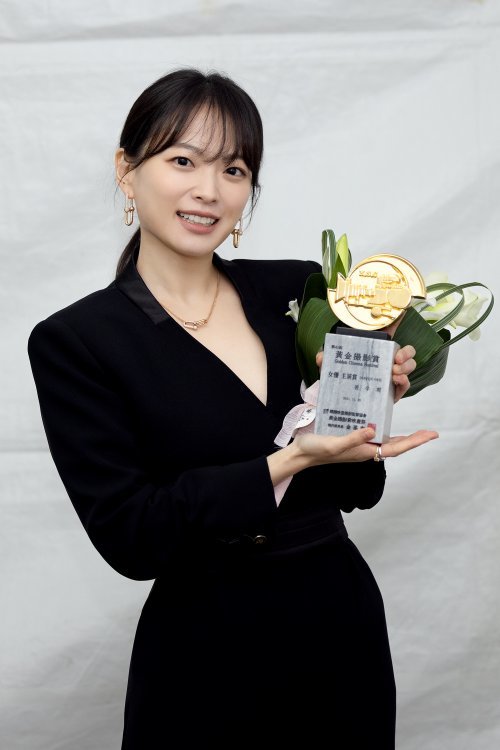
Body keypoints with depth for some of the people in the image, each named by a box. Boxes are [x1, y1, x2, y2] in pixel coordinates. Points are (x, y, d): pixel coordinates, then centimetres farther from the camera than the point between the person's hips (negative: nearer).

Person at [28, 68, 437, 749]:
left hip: (346, 624, 4)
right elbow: (128, 535, -17)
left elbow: (358, 489, 5)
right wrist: (288, 463, -24)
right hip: (204, 659, -4)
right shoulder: (74, 342, -10)